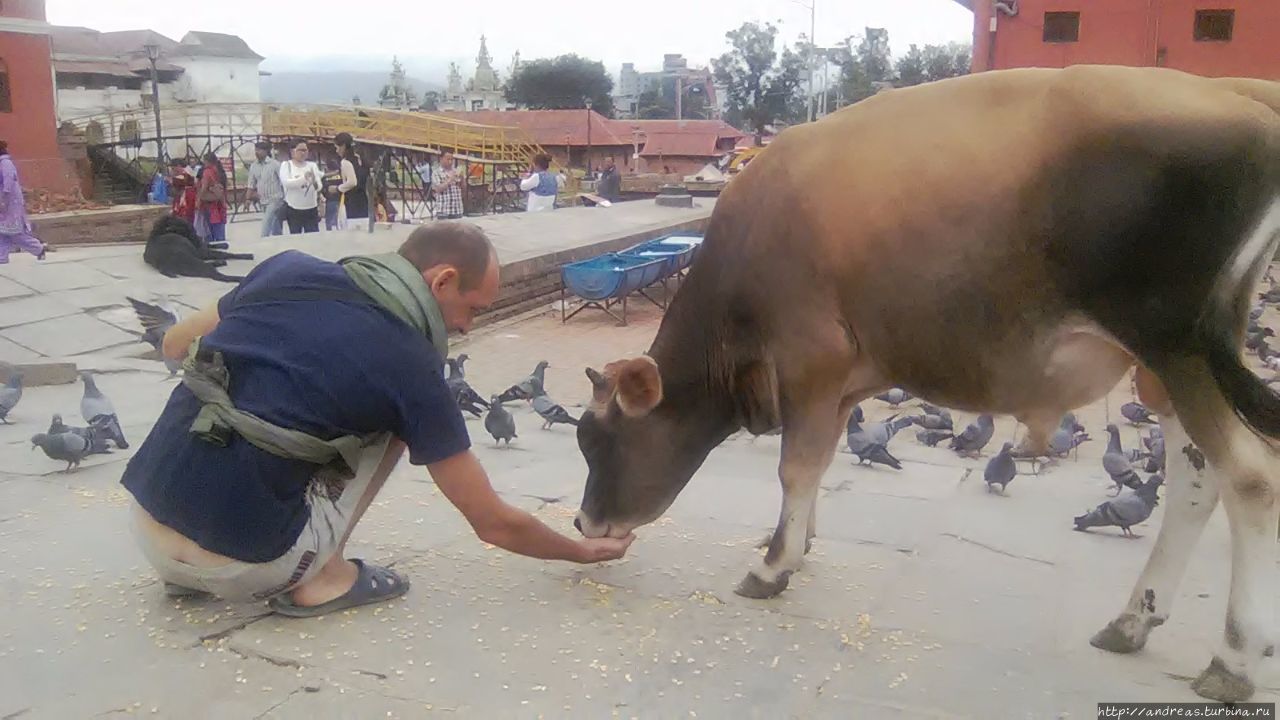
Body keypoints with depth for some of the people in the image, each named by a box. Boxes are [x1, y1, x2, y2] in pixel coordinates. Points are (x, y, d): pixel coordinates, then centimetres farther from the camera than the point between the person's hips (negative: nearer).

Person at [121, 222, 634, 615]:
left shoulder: (291, 268, 6)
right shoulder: (411, 366, -6)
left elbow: (175, 346, 23)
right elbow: (494, 524, 3)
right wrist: (582, 551, 20)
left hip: (146, 523, 5)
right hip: (236, 559, -5)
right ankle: (318, 580, 6)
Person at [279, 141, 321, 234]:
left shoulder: (312, 165, 8)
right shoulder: (286, 165, 2)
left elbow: (319, 186, -2)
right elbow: (286, 182, -15)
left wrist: (316, 184, -27)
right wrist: (303, 178, -30)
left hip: (311, 208, 2)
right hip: (293, 209, -2)